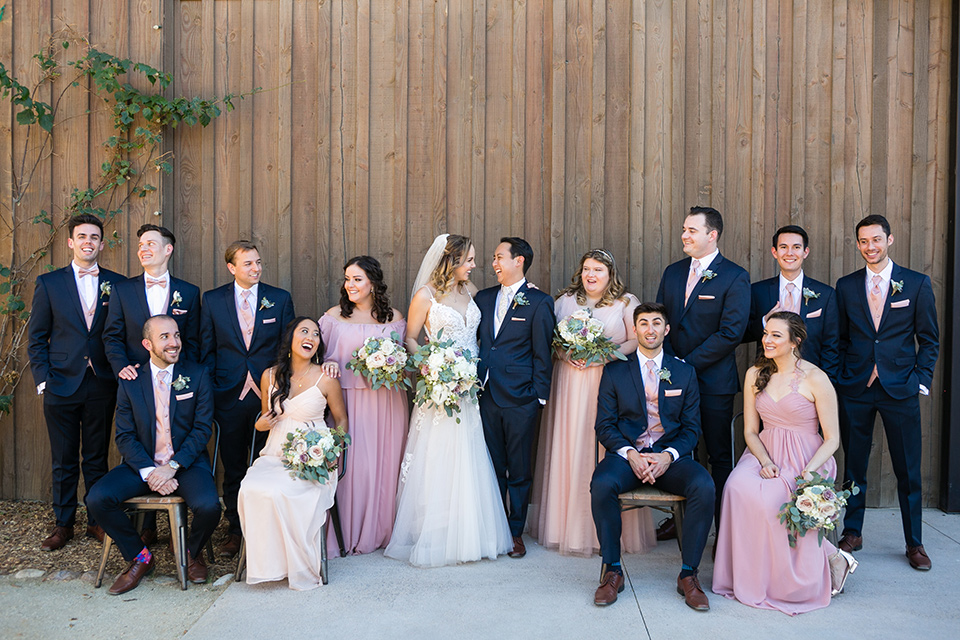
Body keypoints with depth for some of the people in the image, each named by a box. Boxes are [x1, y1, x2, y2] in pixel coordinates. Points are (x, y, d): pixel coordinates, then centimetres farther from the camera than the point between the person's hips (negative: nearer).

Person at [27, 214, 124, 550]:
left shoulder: (116, 283, 5)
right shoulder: (49, 283, 4)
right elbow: (36, 337, 4)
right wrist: (43, 379, -4)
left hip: (102, 386, 1)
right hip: (62, 385, 0)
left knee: (97, 458, 9)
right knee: (63, 460, 8)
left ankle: (97, 521, 21)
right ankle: (63, 523, 21)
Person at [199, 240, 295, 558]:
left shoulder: (280, 299, 3)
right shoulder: (212, 300, 4)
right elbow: (206, 350, 7)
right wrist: (210, 391, 1)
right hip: (228, 397, 1)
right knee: (233, 469, 10)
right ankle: (235, 531, 24)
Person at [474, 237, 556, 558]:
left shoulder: (539, 302, -3)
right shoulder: (483, 298, 11)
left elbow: (542, 354, -3)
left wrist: (539, 397, -6)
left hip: (520, 399, -4)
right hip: (487, 397, 4)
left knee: (519, 471, 7)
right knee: (492, 468, 12)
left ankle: (516, 532, 21)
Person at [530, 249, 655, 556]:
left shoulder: (626, 303, 5)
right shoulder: (565, 300, 12)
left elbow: (637, 341, -1)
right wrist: (565, 354, -8)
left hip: (610, 383, -2)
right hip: (570, 385, 2)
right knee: (569, 448, 2)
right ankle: (568, 524, 12)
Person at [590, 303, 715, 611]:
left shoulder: (685, 372, 11)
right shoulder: (615, 371, 7)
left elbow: (691, 427, 8)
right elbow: (604, 425, 4)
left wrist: (668, 456, -12)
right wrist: (630, 454, -14)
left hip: (670, 455, 1)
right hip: (627, 453, -1)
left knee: (704, 486, -30)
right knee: (601, 484, -33)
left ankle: (688, 574, -13)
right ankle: (612, 571, -13)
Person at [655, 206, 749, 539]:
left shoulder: (735, 277, -8)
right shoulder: (673, 272, 10)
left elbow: (731, 333, -15)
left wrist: (688, 364, -15)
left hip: (713, 382, -5)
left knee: (720, 455, 5)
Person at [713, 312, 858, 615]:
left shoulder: (815, 379, -6)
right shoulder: (755, 375, 8)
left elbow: (832, 439, -5)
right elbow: (750, 431, 9)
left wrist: (810, 472, -21)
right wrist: (765, 461, -10)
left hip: (806, 461, -4)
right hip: (764, 455, 4)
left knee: (771, 499, -33)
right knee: (739, 487, -31)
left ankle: (830, 558, -7)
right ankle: (750, 576, -14)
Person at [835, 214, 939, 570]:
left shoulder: (917, 284, 2)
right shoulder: (846, 286, 7)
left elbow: (930, 340, 5)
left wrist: (921, 380, -4)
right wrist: (838, 379, 3)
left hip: (900, 389, -1)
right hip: (854, 390, 1)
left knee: (908, 471, 4)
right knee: (854, 466, 8)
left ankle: (914, 543, 18)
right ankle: (852, 533, 22)